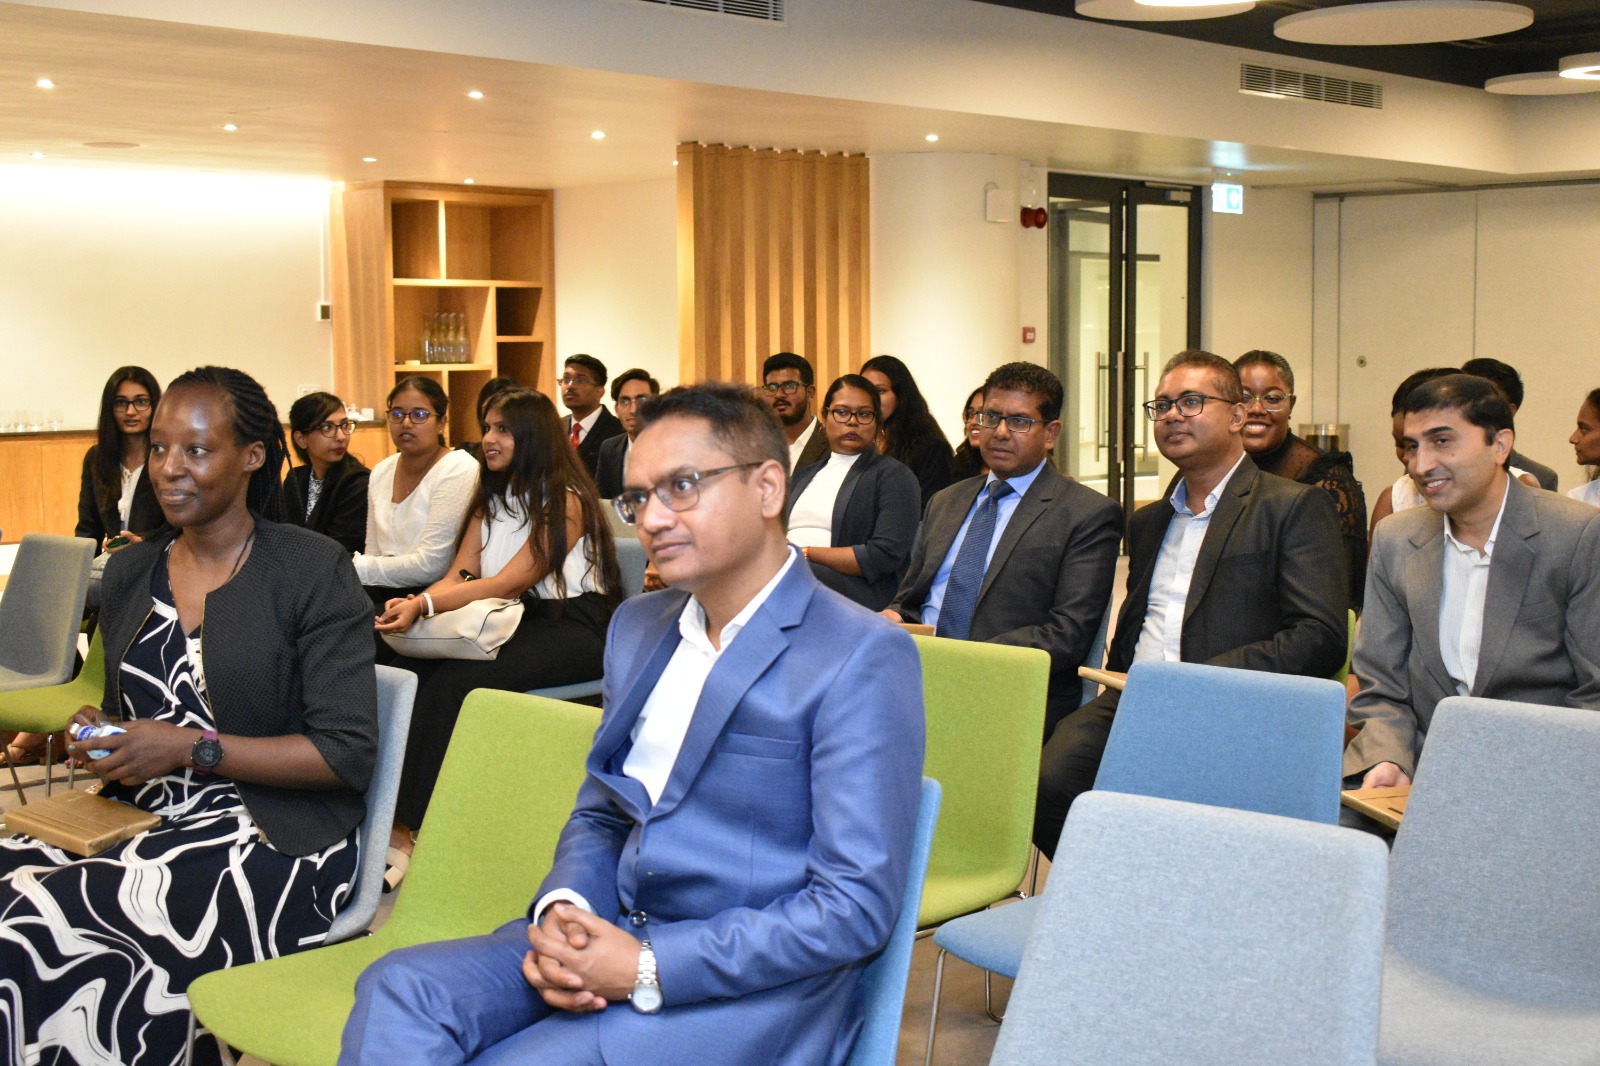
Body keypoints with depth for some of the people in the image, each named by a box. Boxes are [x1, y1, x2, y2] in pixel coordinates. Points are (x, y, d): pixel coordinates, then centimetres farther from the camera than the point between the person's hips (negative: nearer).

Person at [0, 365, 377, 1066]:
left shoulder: (312, 570, -6)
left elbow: (349, 753, -11)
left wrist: (192, 750, -15)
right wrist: (98, 736, 2)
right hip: (137, 819, 6)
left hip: (265, 839, -6)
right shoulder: (129, 572, 15)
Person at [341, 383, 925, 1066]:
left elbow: (856, 905, -16)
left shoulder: (864, 658, -12)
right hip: (607, 935, 7)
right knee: (399, 988, -18)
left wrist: (647, 968, -19)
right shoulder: (638, 625, 13)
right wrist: (561, 909, -5)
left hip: (755, 985, -6)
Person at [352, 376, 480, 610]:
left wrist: (354, 567, -11)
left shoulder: (458, 469, -9)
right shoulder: (381, 473, 14)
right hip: (386, 590, 6)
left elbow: (430, 566, -16)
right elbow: (374, 554, 13)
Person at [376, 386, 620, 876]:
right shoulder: (492, 499, 17)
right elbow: (460, 575, 8)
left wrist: (424, 606, -27)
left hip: (573, 628, -7)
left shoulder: (566, 501, -9)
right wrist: (413, 603, -15)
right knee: (410, 668, -21)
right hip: (513, 622, 7)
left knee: (455, 681, -30)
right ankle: (385, 809, -24)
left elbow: (510, 582, -17)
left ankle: (403, 829, -27)